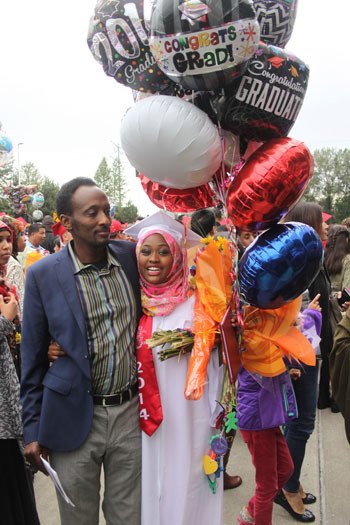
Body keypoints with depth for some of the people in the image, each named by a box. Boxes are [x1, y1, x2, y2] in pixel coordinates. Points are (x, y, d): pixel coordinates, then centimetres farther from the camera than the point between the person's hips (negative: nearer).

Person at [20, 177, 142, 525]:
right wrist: (33, 430, 0)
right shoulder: (42, 275, -8)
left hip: (132, 410, 2)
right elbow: (32, 358, -2)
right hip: (75, 418, -2)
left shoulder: (131, 257, -2)